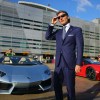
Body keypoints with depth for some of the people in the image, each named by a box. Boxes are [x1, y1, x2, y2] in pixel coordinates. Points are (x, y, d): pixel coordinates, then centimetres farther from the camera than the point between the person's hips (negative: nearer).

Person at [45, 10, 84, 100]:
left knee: (70, 87, 3)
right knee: (57, 86, 12)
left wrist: (78, 64, -13)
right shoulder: (58, 32, 17)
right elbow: (47, 37, 12)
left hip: (69, 64, -5)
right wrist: (52, 24, 7)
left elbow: (80, 47, -5)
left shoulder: (77, 30, 2)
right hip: (58, 64, 5)